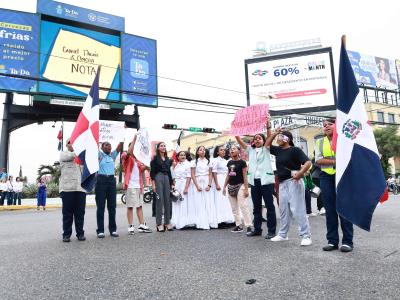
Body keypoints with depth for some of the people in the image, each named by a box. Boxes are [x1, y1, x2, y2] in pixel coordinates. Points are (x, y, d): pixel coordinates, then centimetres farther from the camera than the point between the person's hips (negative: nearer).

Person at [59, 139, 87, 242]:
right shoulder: (63, 154, 12)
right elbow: (71, 156, -11)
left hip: (80, 188, 3)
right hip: (67, 187, -3)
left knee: (80, 212, 3)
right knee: (67, 212, 0)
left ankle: (80, 233, 10)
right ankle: (66, 234, 8)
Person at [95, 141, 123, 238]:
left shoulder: (113, 155, 13)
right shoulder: (99, 154, 5)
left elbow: (120, 146, 4)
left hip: (112, 180, 3)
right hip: (101, 180, -3)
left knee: (112, 206, 6)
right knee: (100, 207, 0)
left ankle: (113, 229, 13)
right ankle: (100, 230, 6)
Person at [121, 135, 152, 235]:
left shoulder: (138, 159, 19)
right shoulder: (126, 157, -1)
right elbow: (129, 152, -23)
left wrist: (144, 167, 4)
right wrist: (135, 138, -20)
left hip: (139, 185, 7)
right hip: (130, 185, -7)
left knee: (140, 206, 8)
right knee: (130, 206, -4)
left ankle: (142, 225, 12)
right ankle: (131, 227, 0)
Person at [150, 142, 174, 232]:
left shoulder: (168, 159, 16)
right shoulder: (155, 158, 2)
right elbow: (152, 172, -3)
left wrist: (171, 183, 14)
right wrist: (153, 184, -11)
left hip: (166, 178, 5)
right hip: (158, 178, -5)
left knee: (167, 200, 3)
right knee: (159, 200, -7)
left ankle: (167, 222, 10)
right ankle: (159, 224, -2)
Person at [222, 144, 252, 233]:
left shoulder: (242, 162, -7)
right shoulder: (229, 162, 11)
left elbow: (245, 176, -9)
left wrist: (246, 188, -13)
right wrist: (224, 186, 15)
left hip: (240, 186, -7)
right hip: (231, 186, 7)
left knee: (243, 206, -9)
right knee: (234, 208, 9)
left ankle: (248, 226, -3)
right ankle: (239, 225, 17)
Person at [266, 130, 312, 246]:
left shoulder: (294, 150, -9)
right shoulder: (278, 150, 12)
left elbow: (308, 162, -16)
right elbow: (267, 145, 26)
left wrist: (301, 173, -32)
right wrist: (275, 133, 14)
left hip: (293, 182, -8)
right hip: (282, 183, 8)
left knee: (297, 209, -9)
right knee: (283, 209, 14)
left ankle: (306, 236, -1)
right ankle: (282, 234, 24)